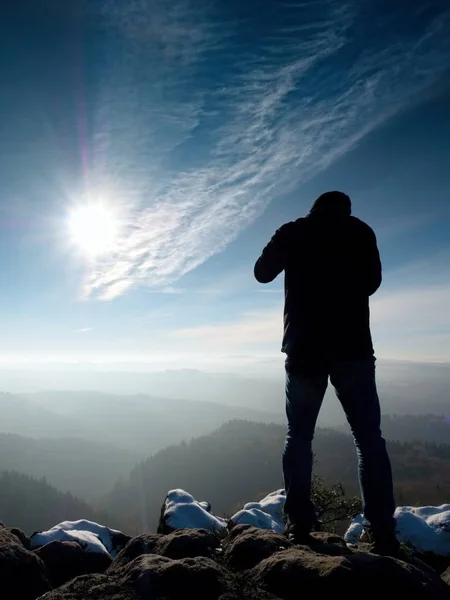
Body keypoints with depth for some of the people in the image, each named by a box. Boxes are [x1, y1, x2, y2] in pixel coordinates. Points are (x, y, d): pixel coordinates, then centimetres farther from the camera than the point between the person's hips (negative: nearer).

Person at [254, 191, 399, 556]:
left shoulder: (293, 233, 7)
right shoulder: (360, 232, 7)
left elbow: (262, 273, 16)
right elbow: (372, 282, 17)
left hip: (305, 348, 1)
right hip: (353, 347, 0)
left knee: (299, 437, 10)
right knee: (369, 439, 5)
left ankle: (300, 525, 7)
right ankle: (382, 531, -1)